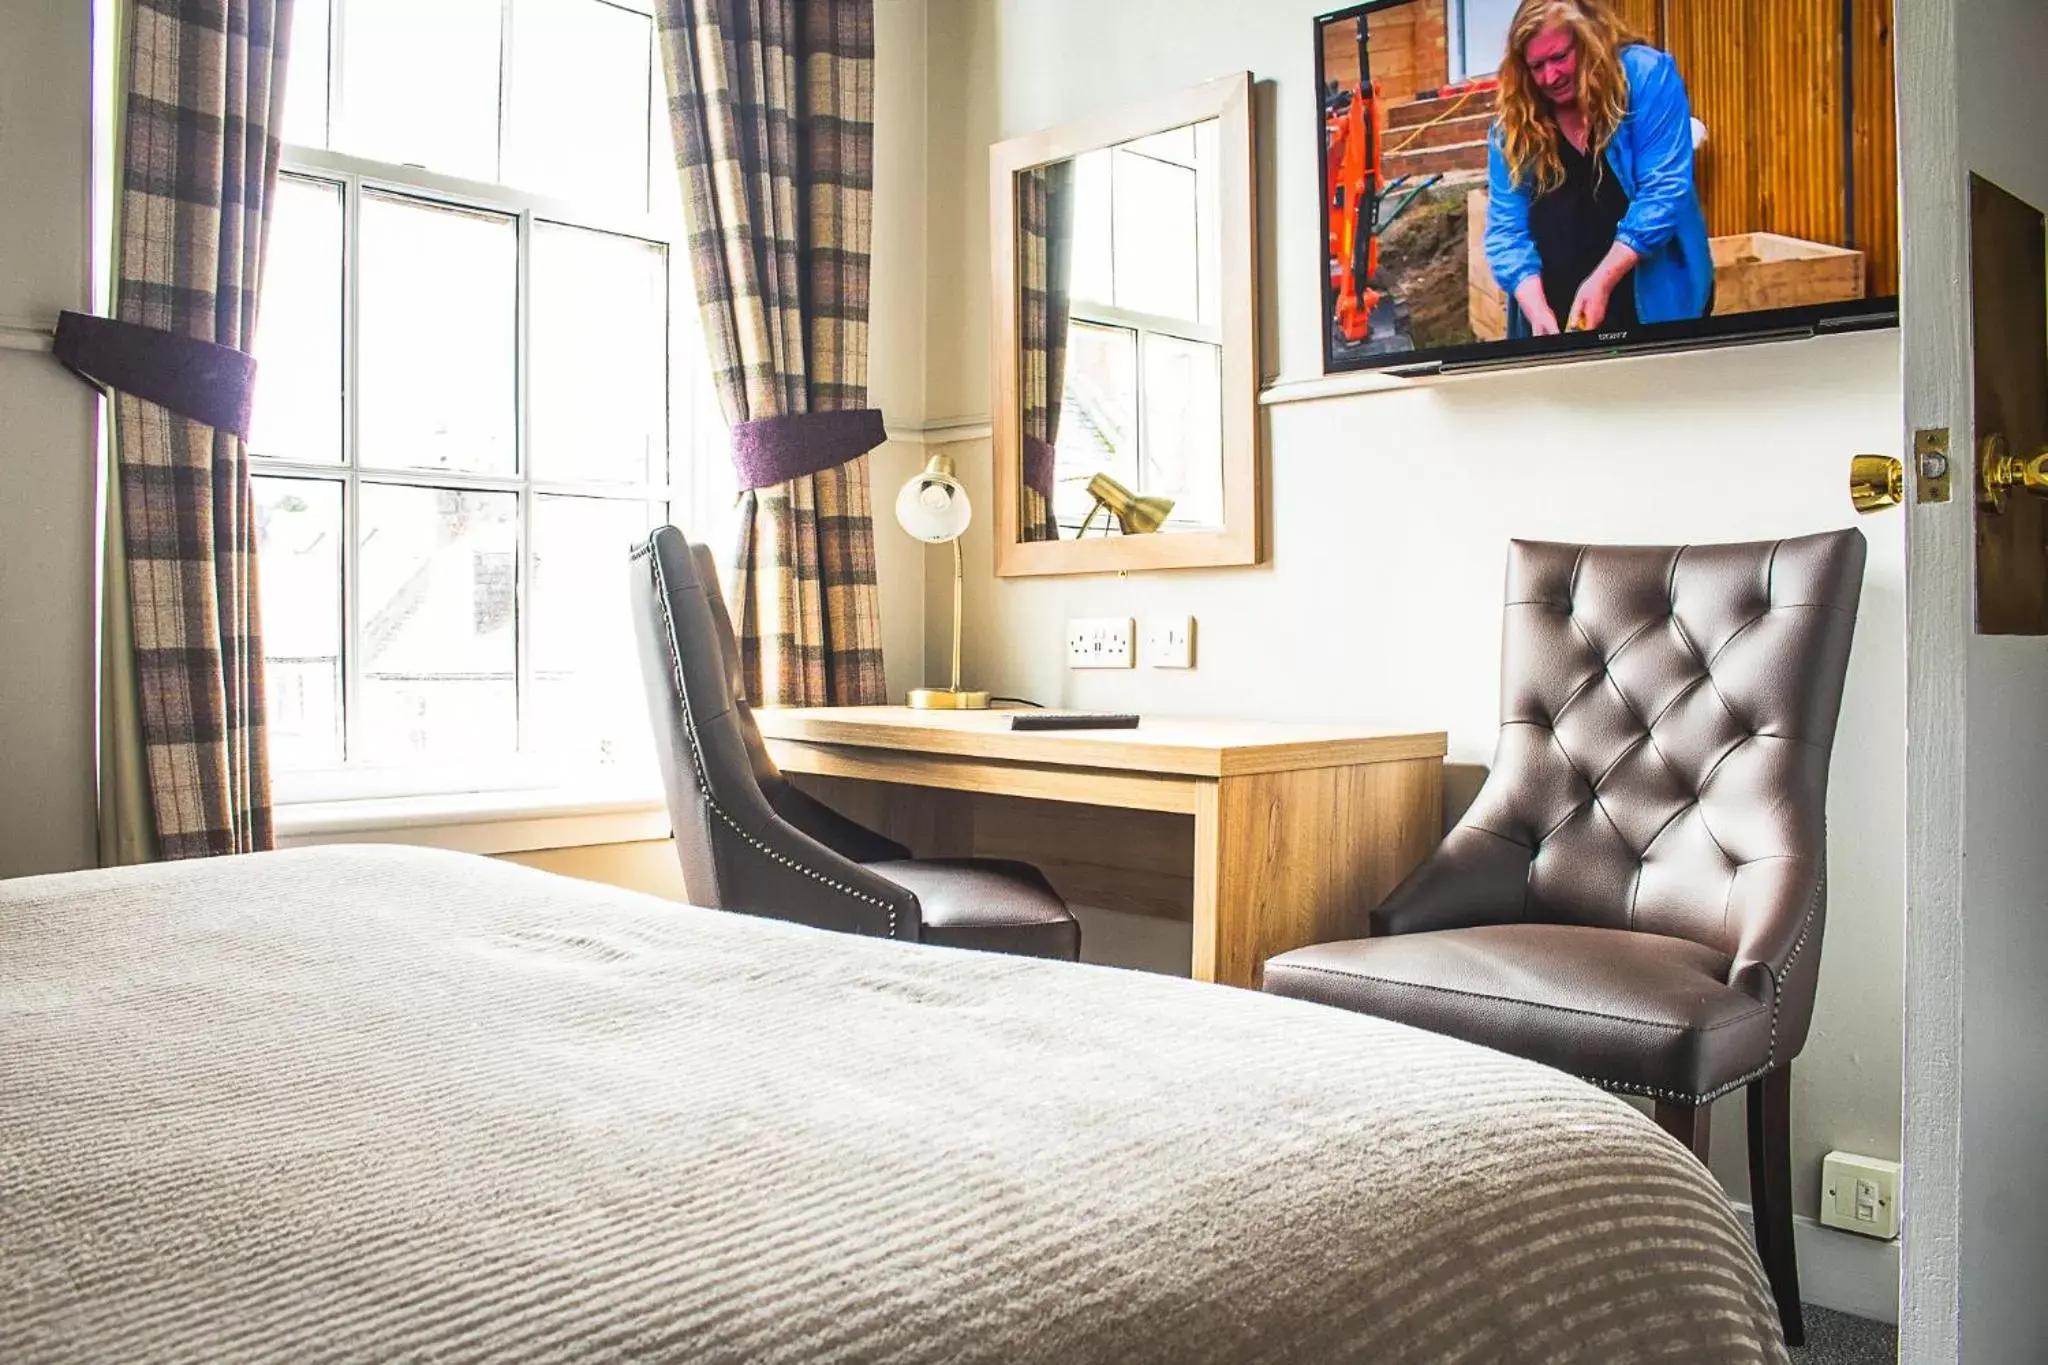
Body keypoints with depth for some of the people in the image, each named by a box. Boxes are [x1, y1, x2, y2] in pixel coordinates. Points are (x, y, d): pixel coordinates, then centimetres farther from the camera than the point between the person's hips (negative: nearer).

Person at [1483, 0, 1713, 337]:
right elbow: (1506, 228, -4)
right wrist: (1536, 310, -20)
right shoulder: (1514, 123, 1)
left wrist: (1602, 281, -24)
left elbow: (1664, 191, -16)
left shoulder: (1647, 76, -8)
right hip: (1555, 315, 3)